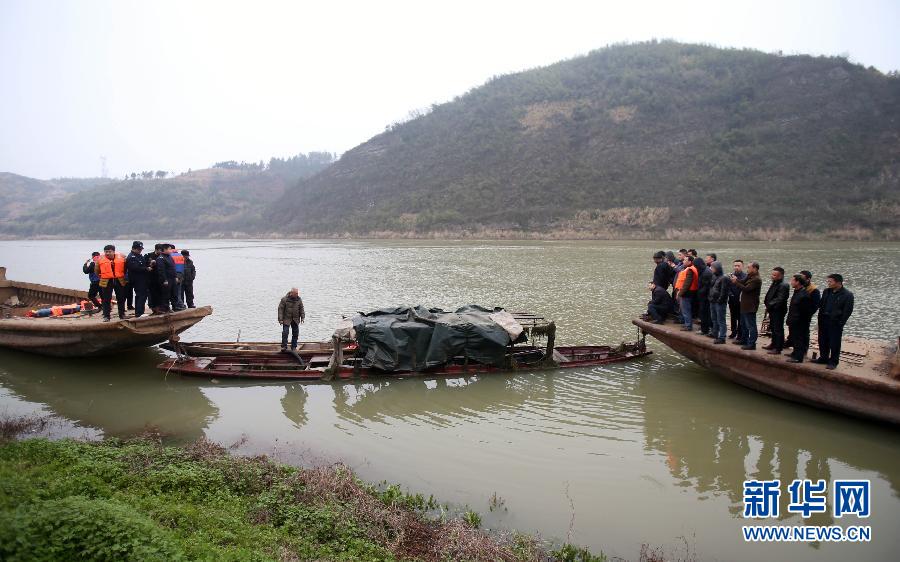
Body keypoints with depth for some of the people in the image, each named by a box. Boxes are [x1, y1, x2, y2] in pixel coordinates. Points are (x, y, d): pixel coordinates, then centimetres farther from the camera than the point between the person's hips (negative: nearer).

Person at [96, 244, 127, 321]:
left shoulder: (121, 257, -1)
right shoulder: (101, 259, -2)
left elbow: (126, 268, 12)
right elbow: (97, 271, 9)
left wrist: (123, 276, 10)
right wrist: (102, 277, 7)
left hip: (120, 281, 1)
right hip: (106, 282, -1)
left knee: (121, 299, 10)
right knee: (106, 300, -1)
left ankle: (122, 315, 22)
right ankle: (106, 316, 6)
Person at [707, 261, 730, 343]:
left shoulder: (724, 278, -15)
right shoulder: (714, 276, 12)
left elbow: (724, 291, -18)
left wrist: (719, 300, -17)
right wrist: (710, 297, 10)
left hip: (720, 303, -9)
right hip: (713, 302, 9)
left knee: (720, 320, -6)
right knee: (714, 319, 21)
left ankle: (722, 338, -4)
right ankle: (715, 333, 36)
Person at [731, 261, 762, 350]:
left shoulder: (756, 279, -19)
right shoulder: (750, 277, 14)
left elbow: (746, 289, -24)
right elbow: (743, 283, 7)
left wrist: (736, 282, -18)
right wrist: (736, 280, -10)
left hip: (750, 306, -11)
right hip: (745, 305, 11)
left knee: (751, 325, -5)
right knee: (743, 324, 21)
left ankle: (751, 344, -1)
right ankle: (743, 340, 34)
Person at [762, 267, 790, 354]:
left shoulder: (783, 286, -19)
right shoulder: (774, 284, 11)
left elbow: (779, 300, -23)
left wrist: (769, 305, -18)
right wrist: (766, 301, 4)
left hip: (778, 311, -10)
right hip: (773, 310, 10)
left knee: (778, 329, -2)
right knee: (773, 328, 20)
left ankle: (778, 349, 4)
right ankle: (774, 345, 34)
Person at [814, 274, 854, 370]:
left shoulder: (847, 295, -9)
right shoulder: (826, 292, 9)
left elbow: (847, 311, -10)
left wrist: (840, 323, -13)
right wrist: (820, 319, 8)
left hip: (835, 323, -6)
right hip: (824, 321, 6)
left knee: (834, 343, 1)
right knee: (823, 341, 13)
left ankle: (833, 362, 11)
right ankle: (824, 358, 28)